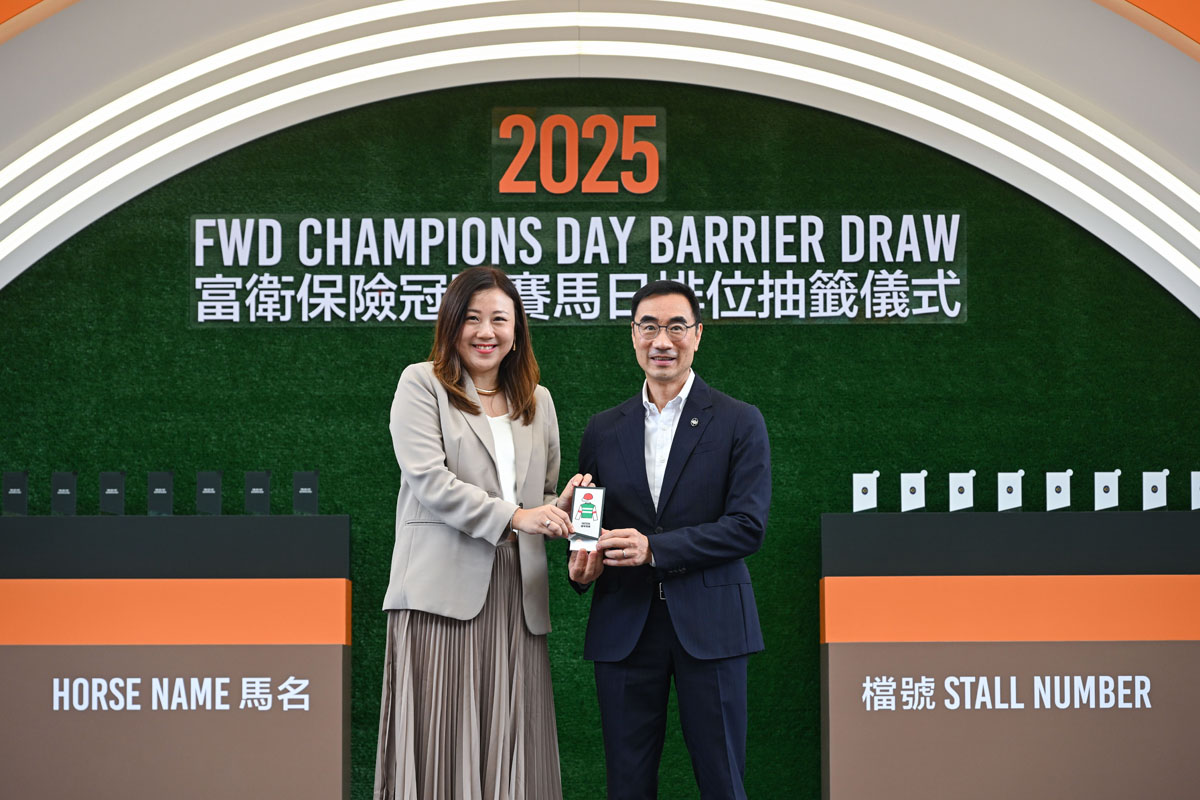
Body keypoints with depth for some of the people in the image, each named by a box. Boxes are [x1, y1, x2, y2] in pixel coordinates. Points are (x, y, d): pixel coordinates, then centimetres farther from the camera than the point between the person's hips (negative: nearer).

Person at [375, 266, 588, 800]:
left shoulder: (538, 400, 20)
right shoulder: (422, 385, 5)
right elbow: (428, 480, -8)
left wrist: (560, 507, 0)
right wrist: (512, 517, -15)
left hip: (516, 596, 4)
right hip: (444, 590, -4)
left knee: (508, 746, 0)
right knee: (440, 743, -7)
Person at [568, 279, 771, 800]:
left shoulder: (739, 423, 1)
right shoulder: (603, 431, 12)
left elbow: (747, 525, -8)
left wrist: (654, 549, -17)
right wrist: (580, 566, -8)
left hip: (708, 623, -3)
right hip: (624, 627, 3)